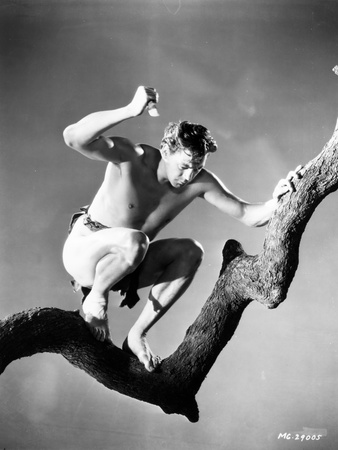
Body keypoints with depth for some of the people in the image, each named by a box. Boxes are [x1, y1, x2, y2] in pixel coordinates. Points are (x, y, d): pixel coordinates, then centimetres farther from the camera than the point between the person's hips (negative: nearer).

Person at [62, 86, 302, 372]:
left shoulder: (200, 182, -12)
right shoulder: (130, 158, -23)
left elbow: (247, 215, -14)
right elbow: (73, 137, -38)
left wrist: (277, 201, -35)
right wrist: (131, 110, -45)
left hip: (124, 262, 5)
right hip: (82, 250, -5)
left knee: (191, 252, -20)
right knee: (134, 240, -38)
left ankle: (137, 336, -10)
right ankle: (95, 298, -8)